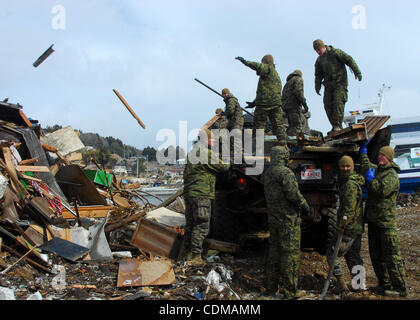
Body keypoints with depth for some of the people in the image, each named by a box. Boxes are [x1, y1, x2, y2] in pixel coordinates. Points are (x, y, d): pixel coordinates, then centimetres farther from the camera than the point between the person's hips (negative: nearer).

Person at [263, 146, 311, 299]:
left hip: (273, 218, 9)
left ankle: (272, 287, 22)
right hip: (287, 219, -8)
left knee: (274, 251, 15)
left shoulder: (268, 173, 12)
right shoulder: (285, 172, -16)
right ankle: (290, 291, 3)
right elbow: (293, 194, -21)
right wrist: (305, 206, -5)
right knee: (291, 253, -2)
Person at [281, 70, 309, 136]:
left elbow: (283, 97, 23)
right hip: (294, 106, -9)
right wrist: (304, 103, -18)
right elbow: (298, 91, -16)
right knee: (297, 127, -12)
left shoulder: (288, 82, 27)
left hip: (286, 106, 9)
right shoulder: (298, 79, 2)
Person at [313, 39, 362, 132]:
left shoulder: (336, 52, -4)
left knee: (338, 102, -18)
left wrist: (357, 72, -13)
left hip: (340, 83, -6)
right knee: (328, 105, -1)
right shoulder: (319, 60, 14)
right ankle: (334, 127, 6)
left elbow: (349, 60, -6)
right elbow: (318, 75, 21)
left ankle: (338, 125, -20)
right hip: (328, 85, 6)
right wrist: (317, 86, 10)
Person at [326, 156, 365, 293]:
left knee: (332, 254, -2)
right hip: (358, 227, 10)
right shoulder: (357, 181, 9)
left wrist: (341, 225, -23)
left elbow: (349, 209, -23)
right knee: (353, 255, 18)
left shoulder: (350, 185, -19)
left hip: (349, 229, -10)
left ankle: (341, 283, 1)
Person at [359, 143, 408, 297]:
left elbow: (381, 190, -26)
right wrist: (363, 151, 41)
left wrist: (370, 179, -12)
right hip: (373, 221, 9)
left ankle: (400, 289, 3)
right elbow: (366, 166, 37)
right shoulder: (376, 169, 15)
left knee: (391, 256, -5)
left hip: (386, 222, -9)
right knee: (376, 255, 14)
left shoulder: (391, 175, -12)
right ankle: (384, 284, 24)